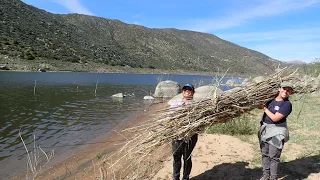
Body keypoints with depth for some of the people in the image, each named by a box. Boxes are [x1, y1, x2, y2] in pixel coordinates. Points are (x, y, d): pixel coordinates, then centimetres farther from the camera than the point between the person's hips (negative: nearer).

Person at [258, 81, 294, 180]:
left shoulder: (287, 104, -15)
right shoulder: (271, 98, 3)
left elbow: (275, 118, -20)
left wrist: (265, 108, -12)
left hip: (276, 132, -6)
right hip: (265, 129, 7)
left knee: (273, 157, 0)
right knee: (264, 154, 16)